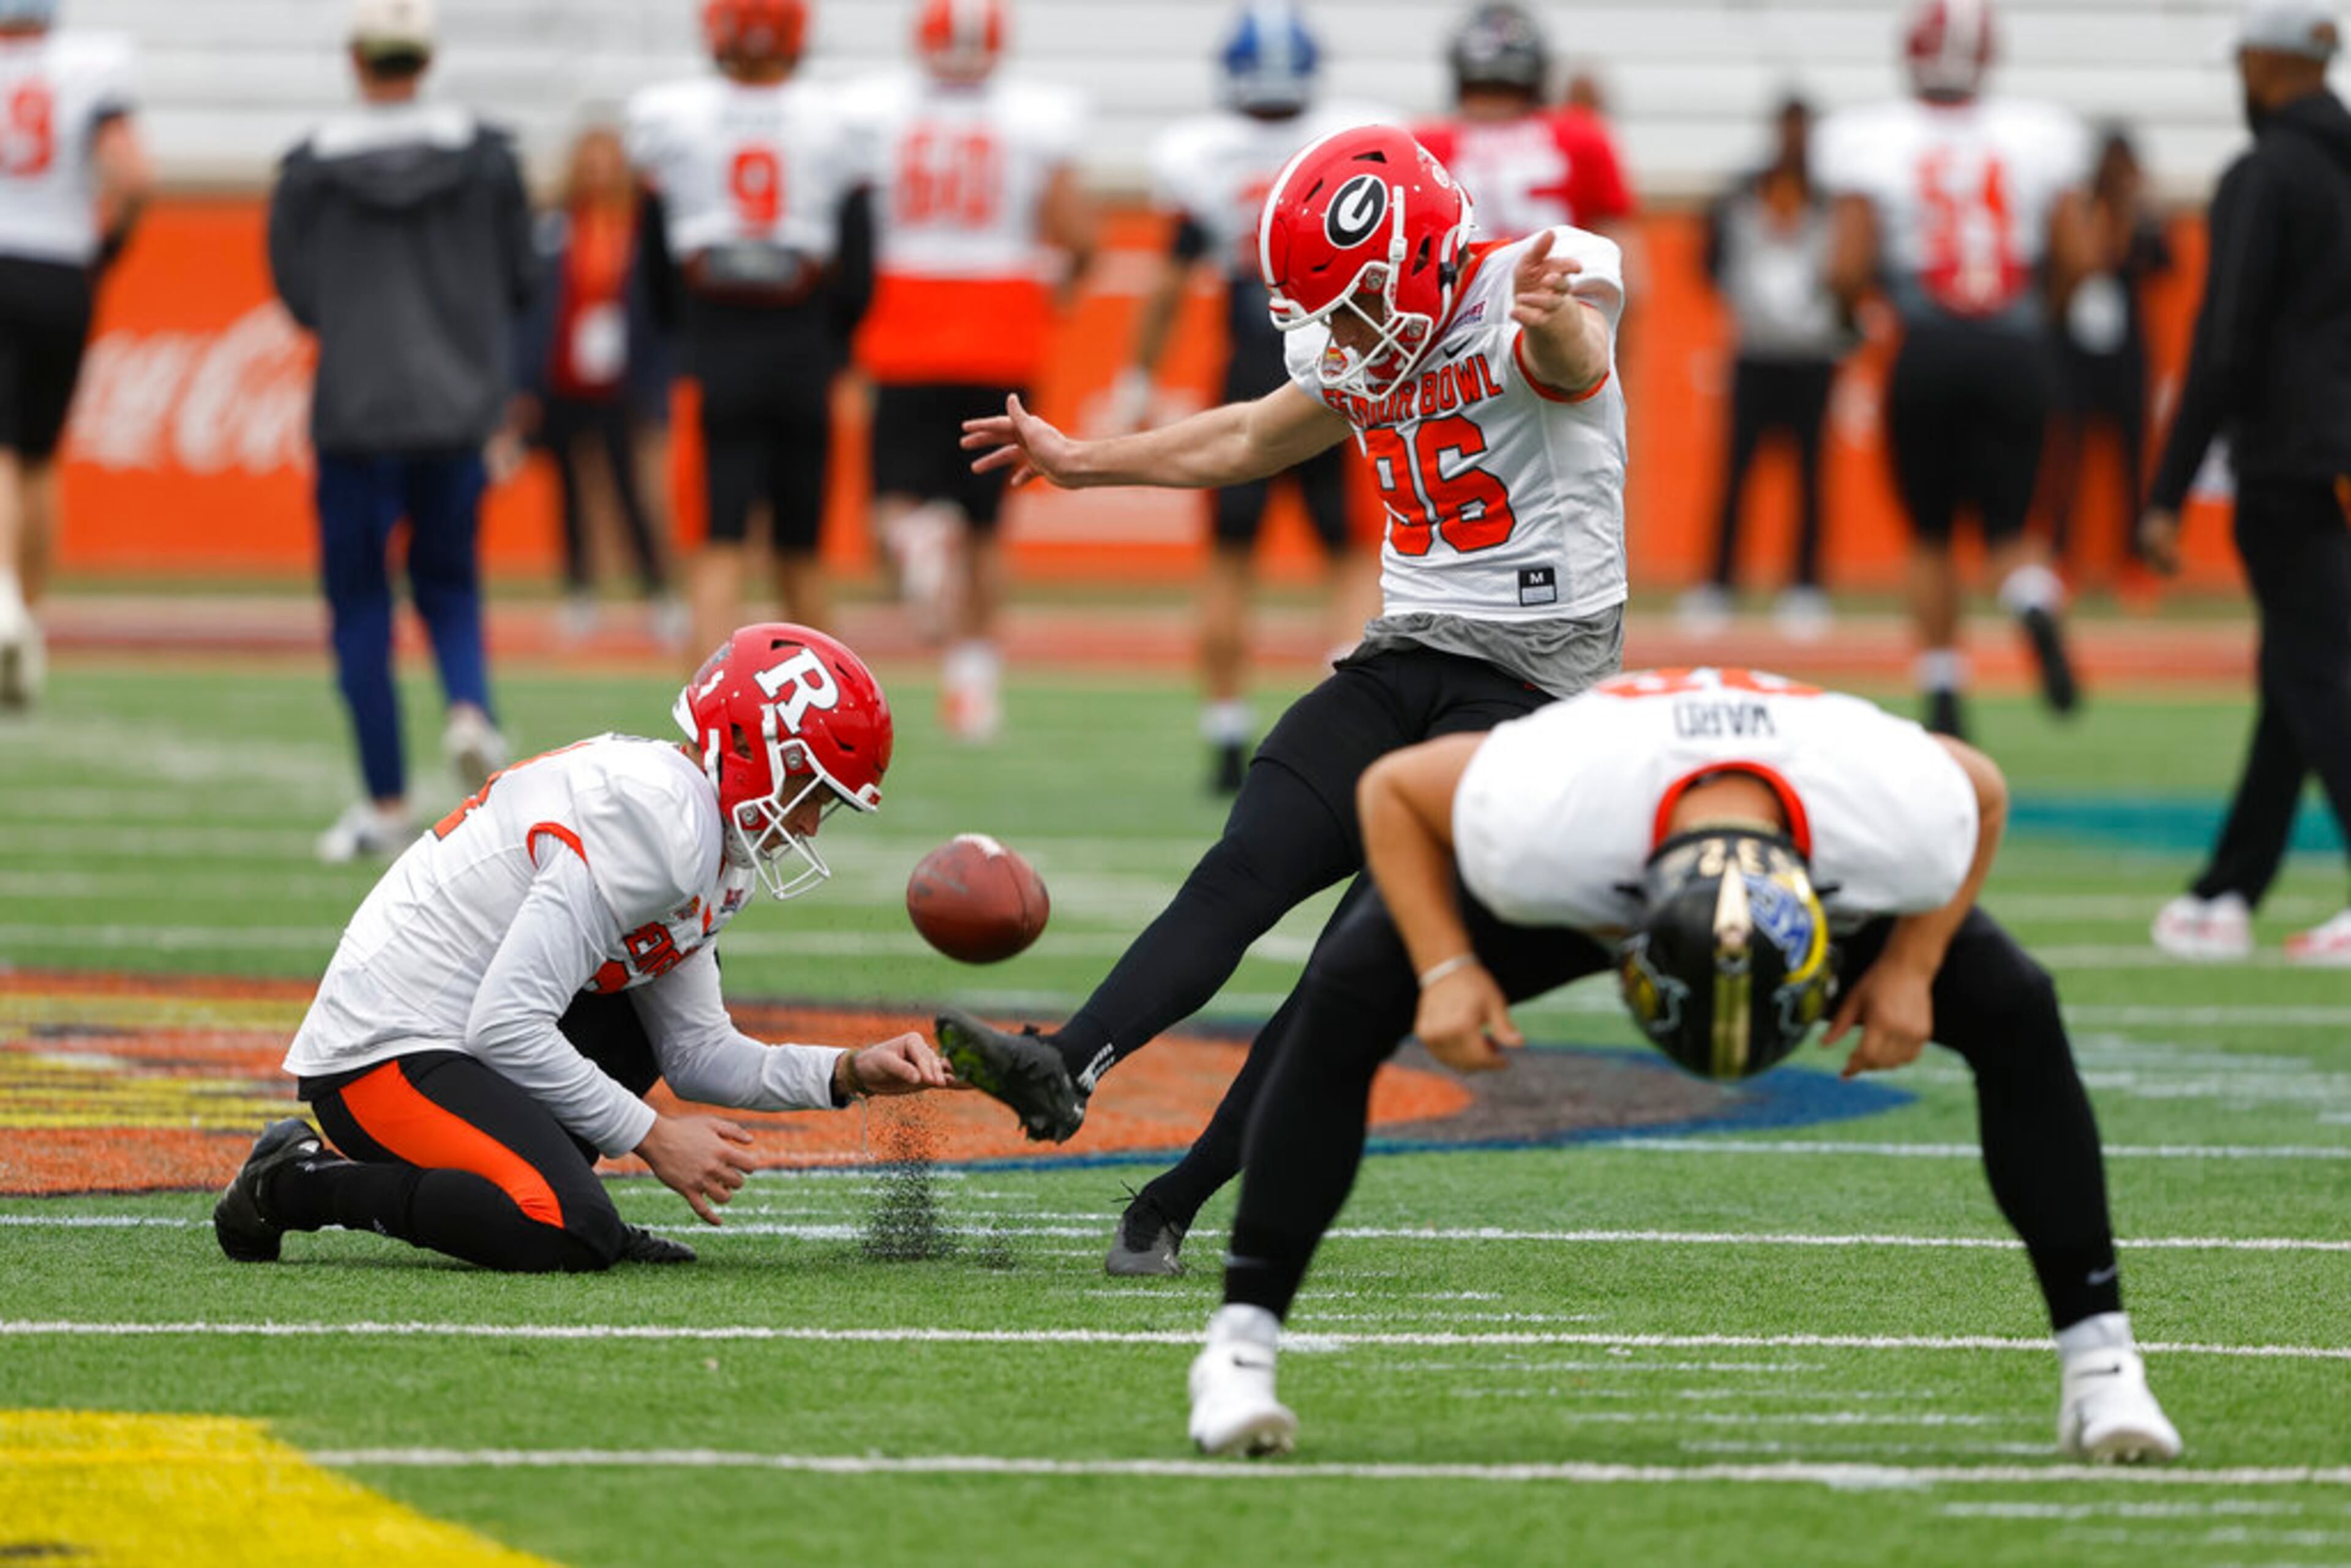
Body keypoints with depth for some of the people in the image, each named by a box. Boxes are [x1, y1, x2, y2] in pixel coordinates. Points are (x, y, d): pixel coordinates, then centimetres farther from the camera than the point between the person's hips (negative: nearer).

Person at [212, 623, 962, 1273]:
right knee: (571, 1238, -27)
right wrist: (653, 1136, -15)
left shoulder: (698, 837, 13)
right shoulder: (657, 825, -20)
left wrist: (850, 1073, 5)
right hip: (386, 1058, -11)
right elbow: (507, 1028, -24)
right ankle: (300, 1184, -9)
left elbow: (695, 1052, 17)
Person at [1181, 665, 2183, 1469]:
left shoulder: (1901, 826, -42)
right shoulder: (1538, 824, -47)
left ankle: (2099, 1362, -5)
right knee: (1345, 1000, -23)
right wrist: (1444, 968, -31)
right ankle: (1239, 1351, -14)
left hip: (1828, 860, 1)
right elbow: (1392, 789, -23)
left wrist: (1911, 966, -22)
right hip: (1589, 871, -1)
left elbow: (1982, 794, -15)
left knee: (2014, 1015, -18)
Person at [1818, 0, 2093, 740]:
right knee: (2009, 527, 10)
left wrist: (1855, 305, 12)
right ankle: (2036, 604, -23)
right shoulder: (2040, 138, 0)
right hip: (2015, 347, 1)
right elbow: (2072, 257, 1)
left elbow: (1848, 270, -10)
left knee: (1930, 534, 14)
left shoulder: (1875, 144, -6)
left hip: (1925, 348, -1)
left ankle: (1945, 697, 13)